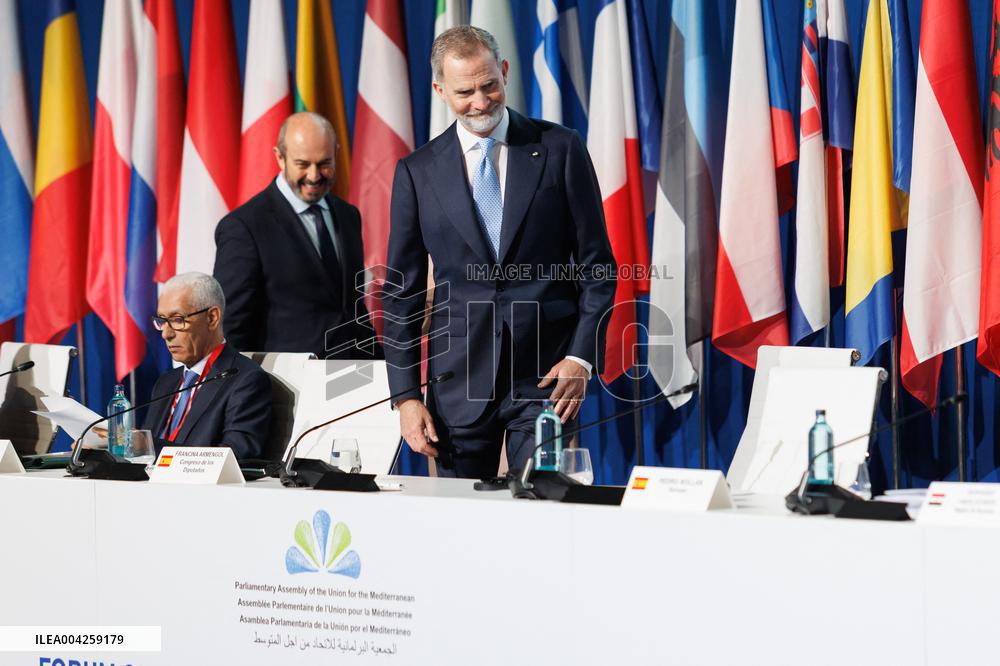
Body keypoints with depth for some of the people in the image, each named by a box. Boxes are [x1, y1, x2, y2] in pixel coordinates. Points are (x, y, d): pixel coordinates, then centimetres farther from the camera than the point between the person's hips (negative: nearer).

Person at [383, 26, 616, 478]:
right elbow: (402, 291, 7)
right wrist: (406, 394, 0)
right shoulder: (417, 172, 5)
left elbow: (597, 264, 4)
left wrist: (582, 356, -7)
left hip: (546, 374, -1)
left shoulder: (560, 150, 2)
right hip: (459, 380, 2)